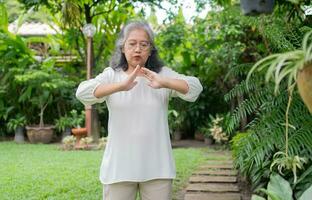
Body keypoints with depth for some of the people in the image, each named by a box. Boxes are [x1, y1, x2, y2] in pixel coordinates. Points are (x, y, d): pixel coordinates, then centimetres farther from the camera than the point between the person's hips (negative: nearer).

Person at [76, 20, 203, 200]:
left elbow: (195, 87, -10)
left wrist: (164, 83, -28)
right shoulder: (111, 75, 3)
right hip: (119, 167, 0)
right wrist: (121, 86, -29)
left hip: (157, 167, 1)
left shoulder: (163, 74, 3)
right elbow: (83, 92, -14)